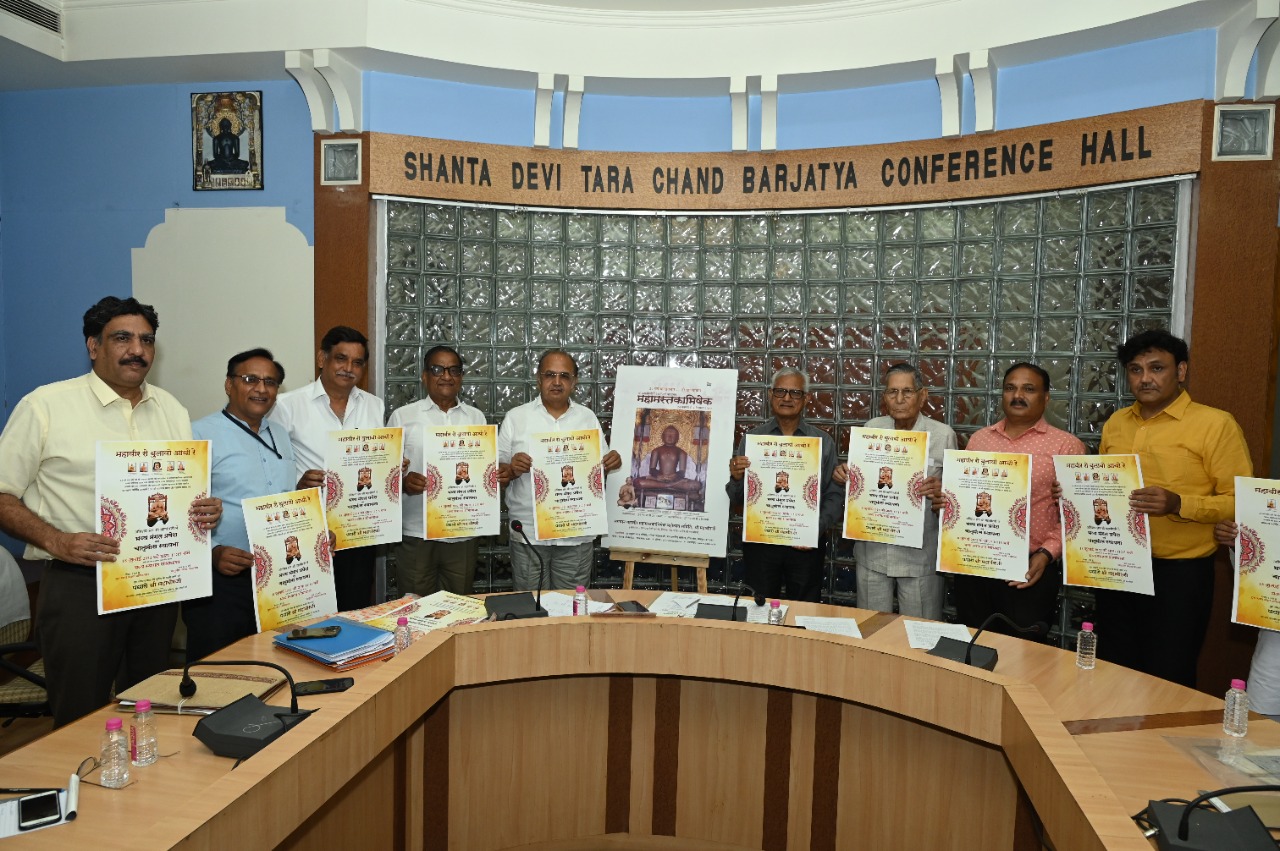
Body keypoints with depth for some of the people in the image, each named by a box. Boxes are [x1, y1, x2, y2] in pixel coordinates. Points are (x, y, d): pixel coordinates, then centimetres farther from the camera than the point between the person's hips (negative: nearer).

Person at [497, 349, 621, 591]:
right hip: (528, 534, -1)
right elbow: (497, 473, 3)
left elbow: (601, 469, 13)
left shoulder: (588, 418, 9)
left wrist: (611, 463, -8)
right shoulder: (515, 417, 3)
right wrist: (512, 470, -18)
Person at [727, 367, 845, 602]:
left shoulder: (823, 441, 3)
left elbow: (835, 495, 1)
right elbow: (736, 499, 4)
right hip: (760, 541, 0)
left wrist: (817, 528, -14)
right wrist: (736, 478, -16)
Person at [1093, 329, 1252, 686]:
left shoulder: (1215, 424, -8)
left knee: (1167, 683, 6)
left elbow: (1241, 502, -12)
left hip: (1179, 574, -5)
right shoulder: (1115, 423, 9)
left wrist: (1178, 505, -27)